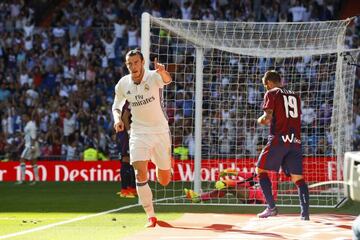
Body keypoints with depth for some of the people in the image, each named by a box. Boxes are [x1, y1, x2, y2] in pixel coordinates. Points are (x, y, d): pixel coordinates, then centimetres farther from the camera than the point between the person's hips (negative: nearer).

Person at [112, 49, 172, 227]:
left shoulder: (154, 77, -16)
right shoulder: (122, 84, -4)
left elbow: (167, 80, -41)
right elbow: (116, 106, 13)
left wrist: (162, 72, -65)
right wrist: (117, 119, -10)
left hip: (160, 131, -1)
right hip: (138, 132, 1)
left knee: (164, 180, 8)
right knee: (140, 173, -21)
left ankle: (163, 163, 47)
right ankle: (151, 217, -13)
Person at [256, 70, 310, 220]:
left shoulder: (271, 94, 3)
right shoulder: (294, 96, 20)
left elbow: (267, 117, -7)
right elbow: (297, 117, 18)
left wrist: (261, 120, 15)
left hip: (278, 139, -5)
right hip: (295, 140, 5)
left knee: (261, 170, 7)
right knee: (298, 177, 7)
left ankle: (271, 207, -4)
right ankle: (305, 212, -8)